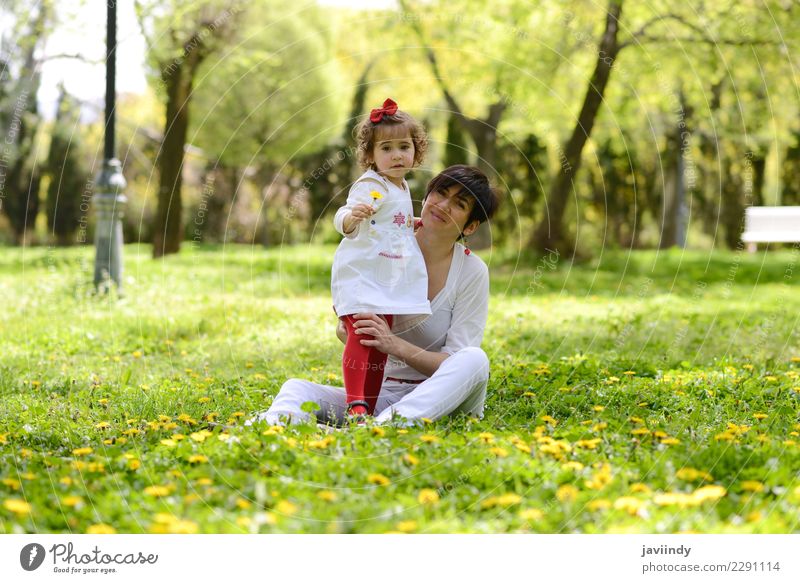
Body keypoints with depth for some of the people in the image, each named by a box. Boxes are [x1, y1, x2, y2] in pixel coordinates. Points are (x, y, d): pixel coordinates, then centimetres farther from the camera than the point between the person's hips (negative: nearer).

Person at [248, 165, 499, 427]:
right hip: (382, 393, 3)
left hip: (441, 398, -2)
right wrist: (347, 332, -19)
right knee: (296, 388, -19)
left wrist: (395, 345, -28)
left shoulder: (473, 272, -6)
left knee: (475, 358, -34)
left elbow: (455, 363, -12)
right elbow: (345, 327, 7)